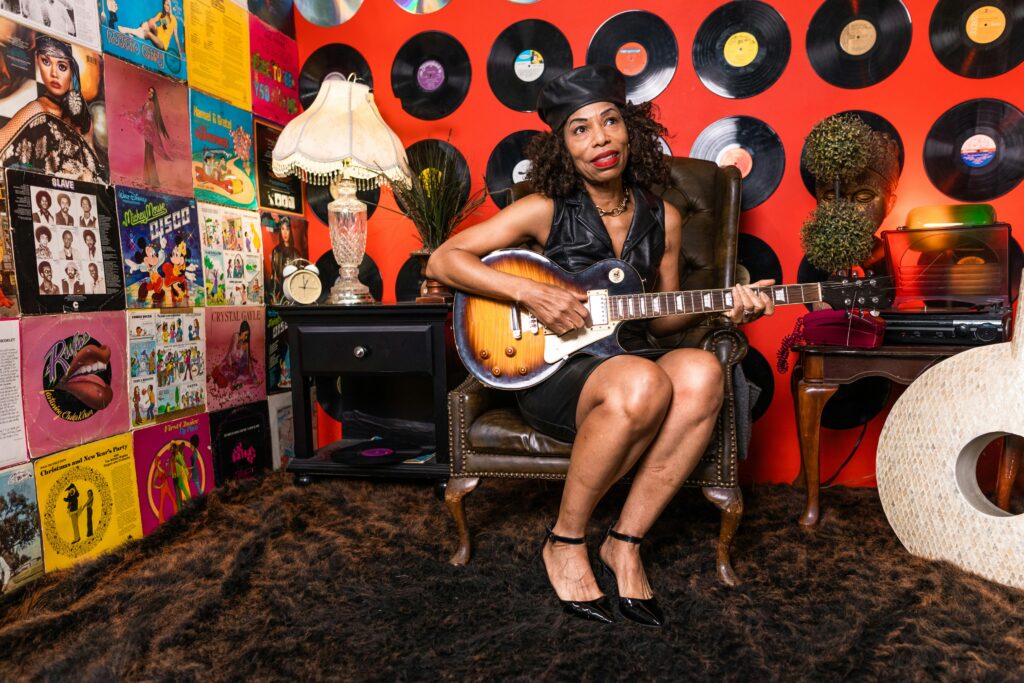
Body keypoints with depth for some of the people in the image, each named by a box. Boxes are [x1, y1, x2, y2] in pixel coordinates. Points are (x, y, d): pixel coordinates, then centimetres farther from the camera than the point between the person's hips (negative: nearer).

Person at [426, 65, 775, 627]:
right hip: (549, 371, -4)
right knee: (644, 383, -36)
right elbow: (442, 261, -6)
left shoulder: (663, 219, 8)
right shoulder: (546, 211, -4)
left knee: (701, 372, -29)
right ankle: (565, 542, -11)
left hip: (629, 360, 4)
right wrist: (530, 293, -17)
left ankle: (625, 542, -14)